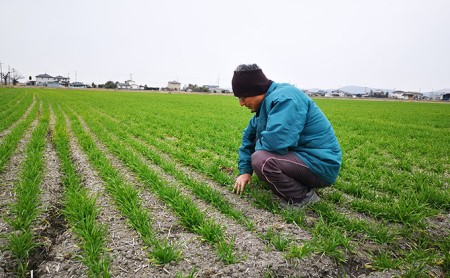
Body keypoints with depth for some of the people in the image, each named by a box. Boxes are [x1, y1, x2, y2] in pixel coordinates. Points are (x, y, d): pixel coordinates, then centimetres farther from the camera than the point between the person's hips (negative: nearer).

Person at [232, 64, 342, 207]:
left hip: (320, 164, -10)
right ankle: (301, 184, 12)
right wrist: (244, 170, 11)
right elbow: (249, 136, 17)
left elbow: (274, 143, -33)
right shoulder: (268, 101, 9)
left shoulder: (284, 98, -21)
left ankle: (303, 197, -6)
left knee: (260, 160, -29)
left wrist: (259, 144, -10)